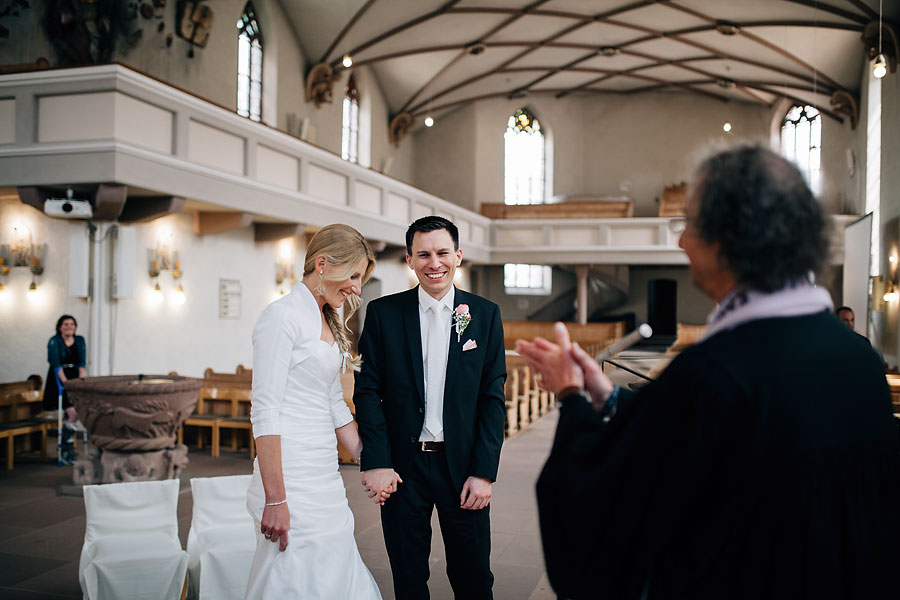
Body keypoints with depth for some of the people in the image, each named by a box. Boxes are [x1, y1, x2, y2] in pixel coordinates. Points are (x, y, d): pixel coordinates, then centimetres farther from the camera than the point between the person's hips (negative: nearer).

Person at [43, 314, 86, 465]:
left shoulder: (80, 341, 11)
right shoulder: (54, 342, -2)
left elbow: (82, 363, 4)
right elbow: (56, 365, -11)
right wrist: (66, 382, -20)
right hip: (59, 381, -4)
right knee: (73, 413, -20)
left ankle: (67, 451, -1)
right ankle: (65, 451, -6)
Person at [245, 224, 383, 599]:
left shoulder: (329, 323, 15)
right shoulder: (283, 316, -11)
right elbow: (264, 411, -16)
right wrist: (274, 500, -20)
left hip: (325, 480, 8)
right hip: (292, 480, -8)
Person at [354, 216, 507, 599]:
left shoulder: (485, 314, 2)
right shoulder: (383, 313, 0)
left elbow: (493, 397, 0)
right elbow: (367, 390, -1)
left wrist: (483, 472, -6)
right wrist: (375, 462, -9)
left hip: (462, 466, 0)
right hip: (402, 466, 0)